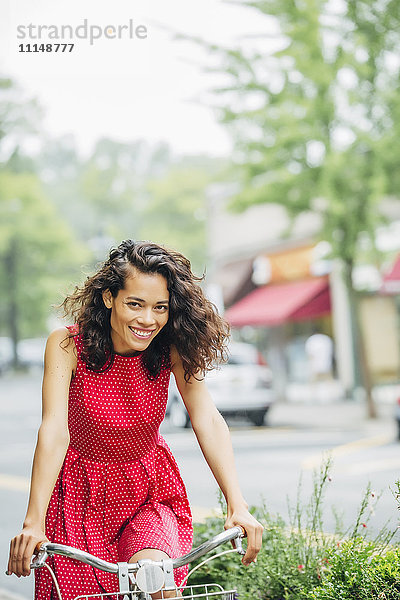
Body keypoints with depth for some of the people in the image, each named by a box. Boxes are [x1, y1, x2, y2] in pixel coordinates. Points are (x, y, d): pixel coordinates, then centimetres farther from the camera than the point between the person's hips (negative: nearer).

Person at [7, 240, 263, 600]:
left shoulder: (171, 349, -13)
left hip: (148, 489, 1)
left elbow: (208, 421, -21)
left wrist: (238, 506, -33)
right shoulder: (67, 345, -19)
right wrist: (34, 522, -38)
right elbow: (55, 431, -28)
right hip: (81, 491, 0)